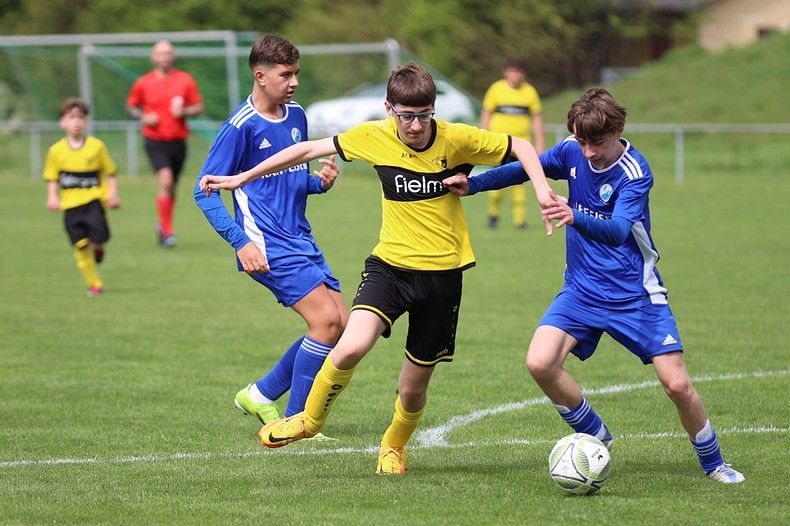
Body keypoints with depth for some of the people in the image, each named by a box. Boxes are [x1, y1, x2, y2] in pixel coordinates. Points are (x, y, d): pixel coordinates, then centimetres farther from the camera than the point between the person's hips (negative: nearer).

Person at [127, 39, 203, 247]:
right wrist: (143, 117, -8)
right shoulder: (143, 83, -1)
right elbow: (131, 105, 12)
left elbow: (199, 107, 6)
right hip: (155, 141, -3)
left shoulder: (185, 80, 2)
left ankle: (163, 225, 34)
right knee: (165, 181, -21)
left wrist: (184, 111, -15)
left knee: (171, 188, 11)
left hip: (178, 141, 3)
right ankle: (167, 231, -15)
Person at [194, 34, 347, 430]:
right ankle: (294, 422, -5)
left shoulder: (296, 117, 10)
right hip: (268, 246, -8)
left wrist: (320, 182, 1)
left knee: (341, 324, 3)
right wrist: (240, 242, -18)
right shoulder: (242, 126, -12)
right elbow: (205, 191, -10)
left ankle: (260, 395, 17)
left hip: (300, 241, 8)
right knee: (327, 319, -17)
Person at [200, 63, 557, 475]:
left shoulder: (456, 140, -10)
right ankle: (310, 419, 2)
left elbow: (518, 145, 3)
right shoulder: (374, 137, -6)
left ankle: (394, 447, 42)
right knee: (351, 348, -26)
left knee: (413, 387, 7)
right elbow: (310, 149, 4)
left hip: (441, 273, 0)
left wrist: (542, 190, -13)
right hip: (390, 264, 0)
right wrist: (242, 178, 7)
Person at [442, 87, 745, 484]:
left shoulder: (635, 173, -19)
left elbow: (617, 231, -34)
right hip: (581, 289, 4)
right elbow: (525, 168, 12)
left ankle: (713, 463, 17)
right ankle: (595, 437, 6)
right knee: (540, 363, -18)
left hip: (634, 294, -4)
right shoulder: (572, 152, -4)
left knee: (676, 384, -10)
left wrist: (575, 218, -53)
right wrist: (472, 184, 0)